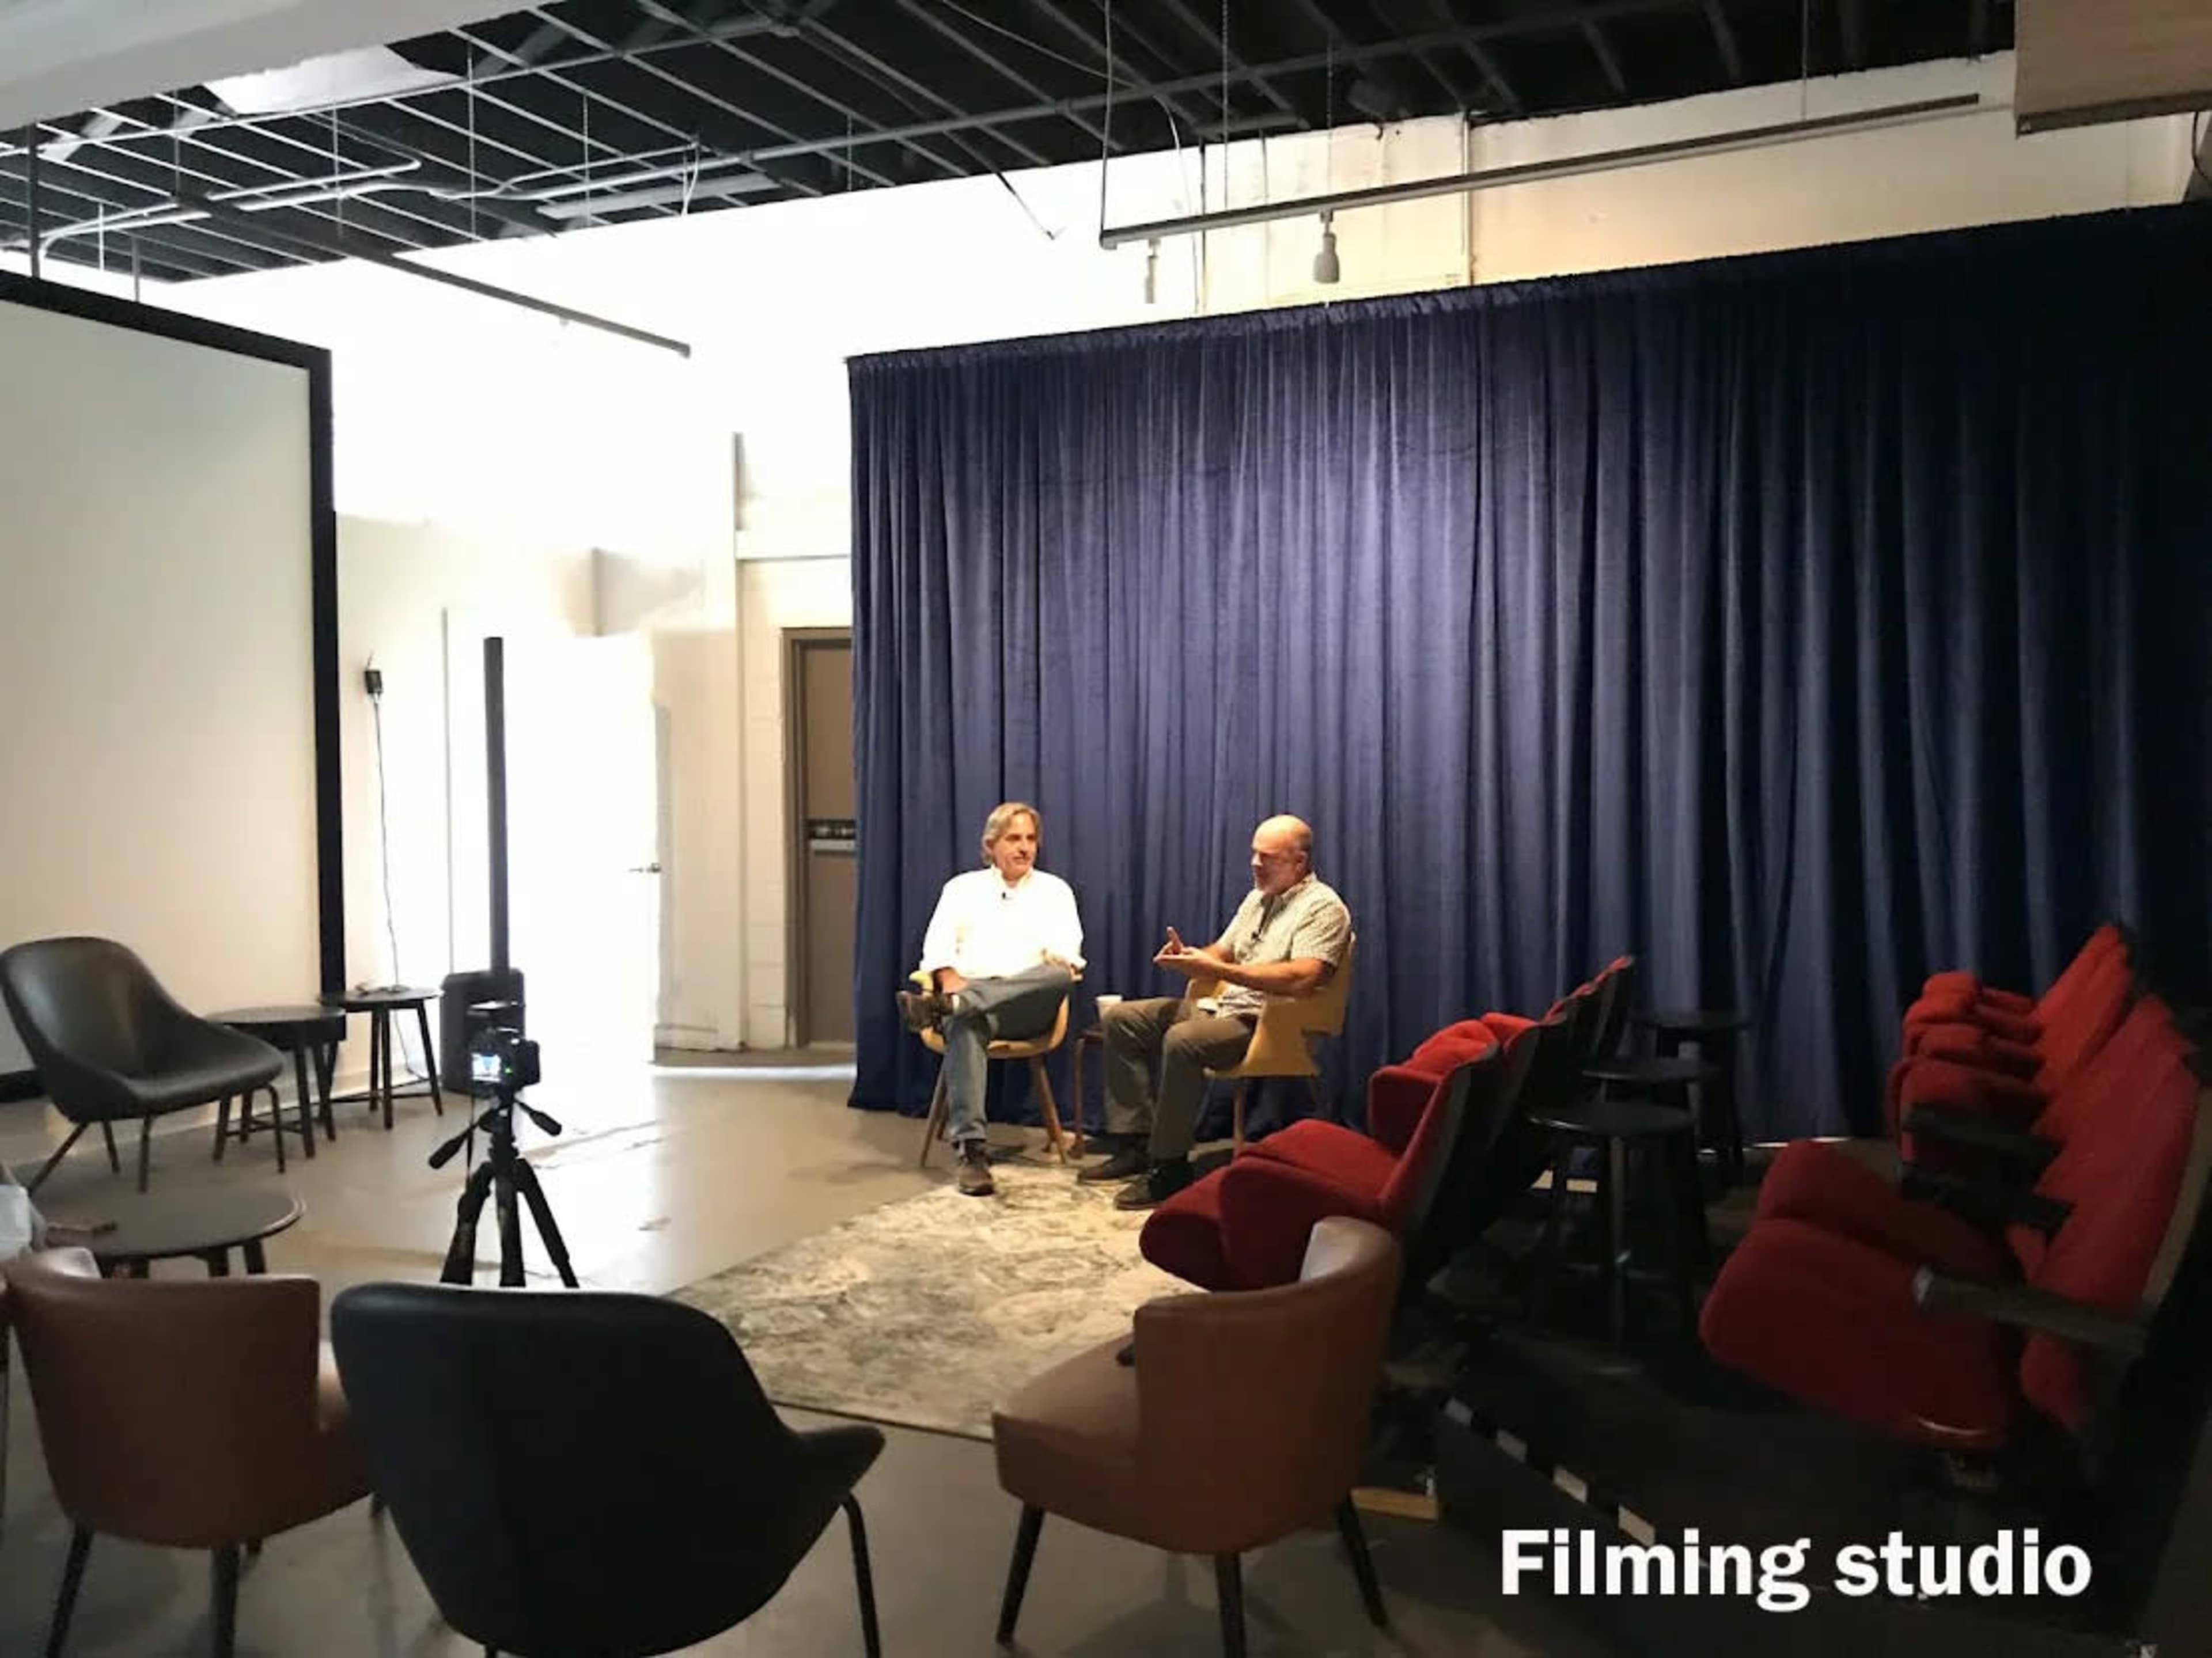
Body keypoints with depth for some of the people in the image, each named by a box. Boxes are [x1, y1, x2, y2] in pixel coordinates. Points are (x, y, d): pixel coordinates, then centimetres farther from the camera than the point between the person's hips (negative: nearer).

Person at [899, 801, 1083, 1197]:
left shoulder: (1055, 890, 20)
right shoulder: (963, 887, 21)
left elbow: (1066, 954, 6)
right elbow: (938, 948, 8)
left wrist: (1061, 960, -20)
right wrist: (952, 981, -13)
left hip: (1027, 1004, 1)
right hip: (968, 992, 0)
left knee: (1058, 978, -36)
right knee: (965, 1027, -39)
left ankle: (944, 1006, -49)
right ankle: (970, 1149, -48)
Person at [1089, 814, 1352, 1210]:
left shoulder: (1323, 909, -11)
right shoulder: (1258, 898, 19)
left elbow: (1303, 978, -27)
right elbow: (1222, 952, 24)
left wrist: (1216, 969, -27)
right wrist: (1189, 957, -2)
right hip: (1223, 1007, 10)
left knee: (1182, 1041, -35)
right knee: (1121, 1019, 2)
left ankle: (1170, 1168, -23)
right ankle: (1135, 1143, -1)